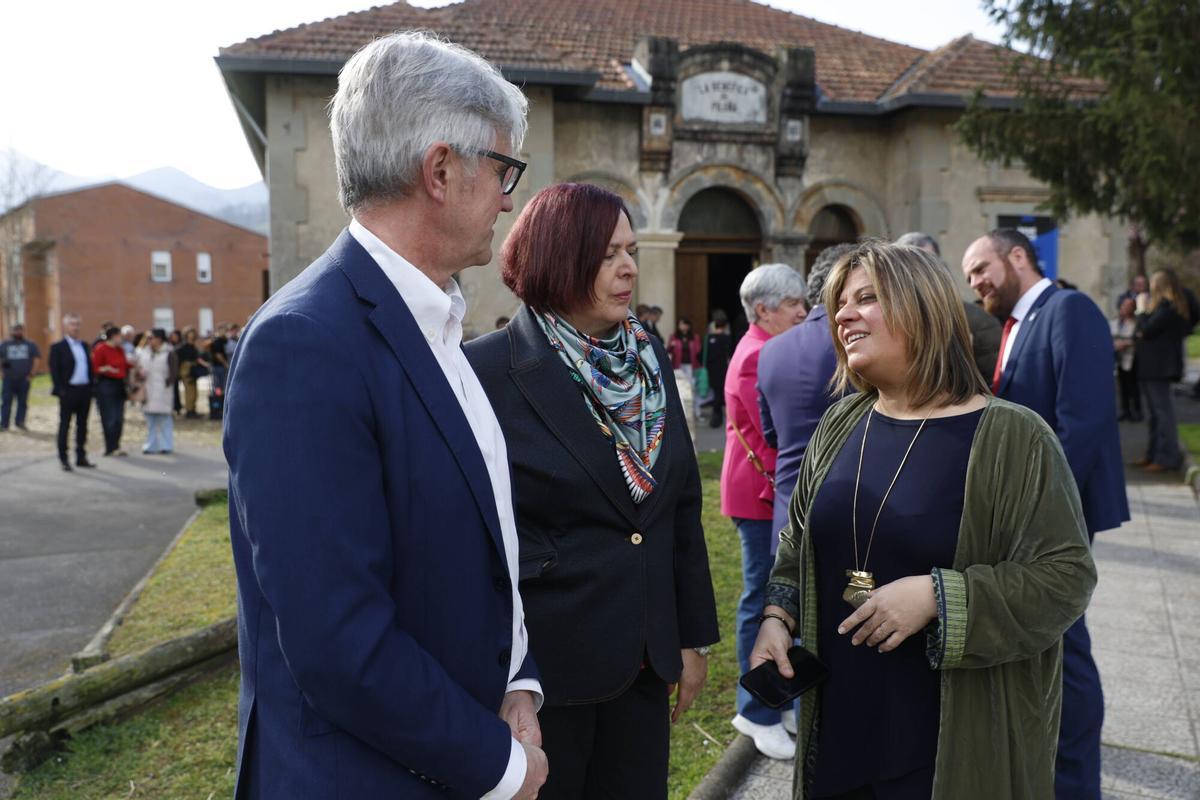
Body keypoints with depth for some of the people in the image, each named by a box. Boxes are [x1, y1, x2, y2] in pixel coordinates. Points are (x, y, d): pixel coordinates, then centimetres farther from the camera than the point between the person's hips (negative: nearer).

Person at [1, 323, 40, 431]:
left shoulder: (31, 345, 8)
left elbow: (36, 360, 6)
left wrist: (31, 373, -3)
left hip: (24, 379, 0)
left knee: (23, 402, 5)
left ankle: (20, 422, 14)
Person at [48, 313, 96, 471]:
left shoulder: (84, 345, 14)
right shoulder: (58, 347, -4)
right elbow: (54, 370, -8)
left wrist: (91, 387, 7)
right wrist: (60, 390, -14)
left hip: (85, 391, 5)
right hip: (68, 391, -5)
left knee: (82, 425, 11)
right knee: (65, 425, 2)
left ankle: (81, 457, 19)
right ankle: (63, 459, 8)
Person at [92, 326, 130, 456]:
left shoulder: (120, 349, 13)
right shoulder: (100, 349, -8)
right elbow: (95, 369, -10)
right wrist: (107, 369, -25)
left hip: (119, 384, 7)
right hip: (106, 385, -7)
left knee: (119, 419, 7)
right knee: (110, 418, -6)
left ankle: (115, 447, 15)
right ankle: (111, 448, 1)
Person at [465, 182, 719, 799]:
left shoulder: (650, 359, 4)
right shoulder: (488, 371, -14)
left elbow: (682, 505, 9)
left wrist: (694, 636, 10)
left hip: (644, 660, 5)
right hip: (540, 665, -5)